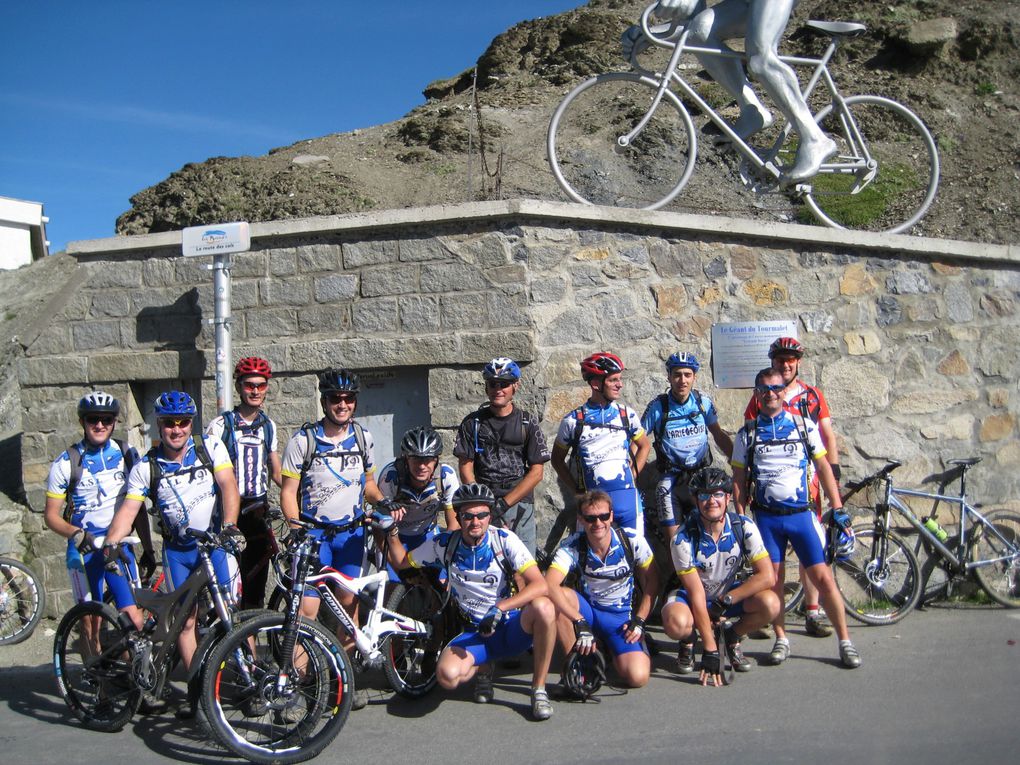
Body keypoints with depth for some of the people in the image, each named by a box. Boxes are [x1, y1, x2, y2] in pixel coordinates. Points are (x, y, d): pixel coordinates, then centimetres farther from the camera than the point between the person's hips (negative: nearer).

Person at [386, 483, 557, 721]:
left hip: (512, 628, -1)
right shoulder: (444, 544, -5)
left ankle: (539, 690, -14)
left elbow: (539, 585, -22)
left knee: (544, 607, -35)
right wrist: (392, 532, -8)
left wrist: (499, 609, -32)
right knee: (447, 675, -30)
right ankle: (481, 669, 9)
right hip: (475, 633, 1)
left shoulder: (504, 539, -12)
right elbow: (400, 561, 10)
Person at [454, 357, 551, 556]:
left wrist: (503, 504, -10)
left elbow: (536, 472, 0)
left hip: (519, 504, 0)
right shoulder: (472, 422, 7)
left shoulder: (528, 422, 5)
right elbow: (466, 468, 2)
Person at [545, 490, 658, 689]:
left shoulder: (632, 541, -16)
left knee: (638, 677, -22)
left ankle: (607, 649, 13)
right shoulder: (572, 546, -20)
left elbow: (651, 581, -1)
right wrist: (580, 623, -41)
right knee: (556, 598, -34)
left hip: (622, 617, 1)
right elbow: (549, 585, -35)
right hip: (586, 610, -1)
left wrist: (639, 621, -9)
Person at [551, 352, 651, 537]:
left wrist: (632, 476, 6)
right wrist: (577, 491, 2)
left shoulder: (627, 414, 4)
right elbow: (557, 459, 9)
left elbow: (645, 446, 18)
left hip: (627, 497, 2)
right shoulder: (573, 421, -3)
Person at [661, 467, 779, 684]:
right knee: (676, 623, -36)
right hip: (691, 595, -2)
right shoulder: (683, 539, -26)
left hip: (729, 593, 3)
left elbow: (767, 576, -20)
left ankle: (732, 637, 4)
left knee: (771, 604, -27)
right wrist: (710, 651, -27)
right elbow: (696, 594, -26)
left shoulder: (744, 527, -19)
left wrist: (725, 600, -24)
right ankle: (688, 642, 3)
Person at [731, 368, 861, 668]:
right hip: (766, 517, 1)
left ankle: (845, 641, 8)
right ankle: (781, 639, 19)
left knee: (822, 576, -4)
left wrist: (837, 508, 0)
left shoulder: (804, 425, 4)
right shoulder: (747, 433, 5)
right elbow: (739, 479, 7)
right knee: (772, 579, 3)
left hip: (801, 514, -1)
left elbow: (823, 467, 6)